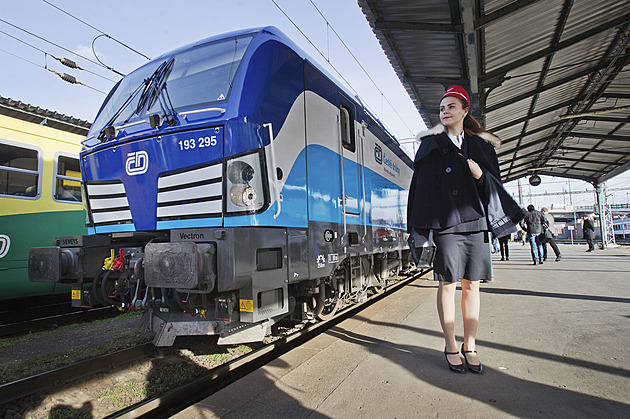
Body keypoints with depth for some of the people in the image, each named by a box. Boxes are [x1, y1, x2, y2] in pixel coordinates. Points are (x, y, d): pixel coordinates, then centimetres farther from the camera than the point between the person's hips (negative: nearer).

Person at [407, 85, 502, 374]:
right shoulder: (431, 144, 8)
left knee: (472, 285, 6)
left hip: (475, 222, 3)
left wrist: (480, 175, -8)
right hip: (444, 223, -3)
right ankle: (451, 347, 13)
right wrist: (419, 227, -5)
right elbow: (420, 185, 2)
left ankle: (469, 346, 19)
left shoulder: (481, 145, 15)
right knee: (447, 284, 0)